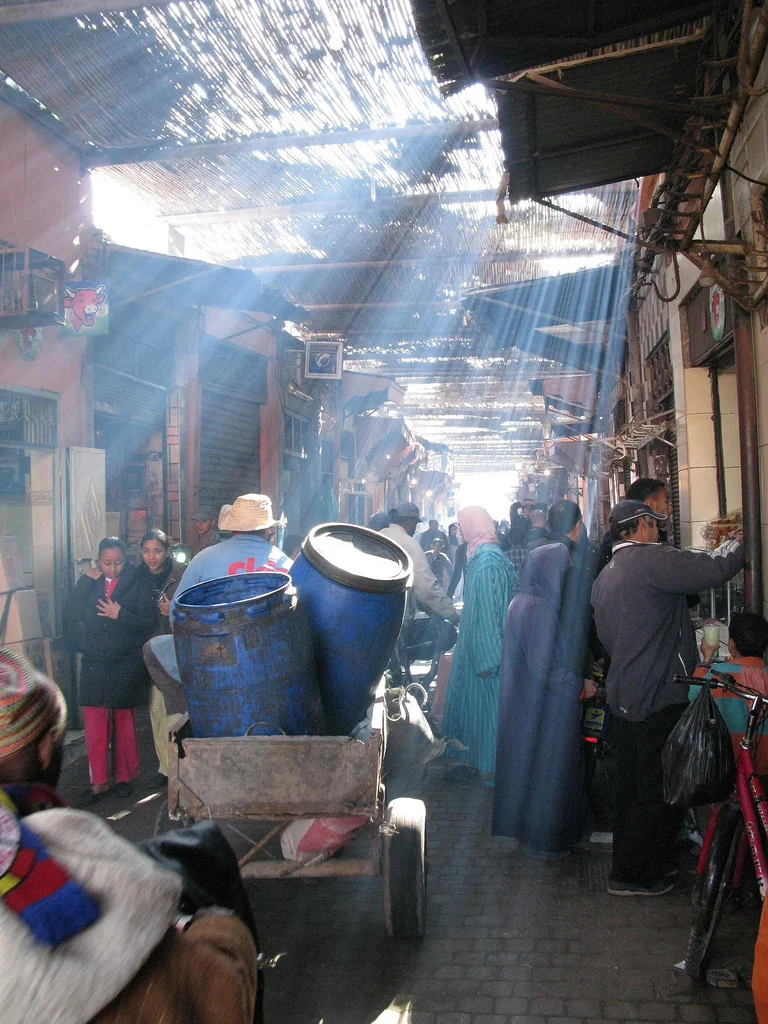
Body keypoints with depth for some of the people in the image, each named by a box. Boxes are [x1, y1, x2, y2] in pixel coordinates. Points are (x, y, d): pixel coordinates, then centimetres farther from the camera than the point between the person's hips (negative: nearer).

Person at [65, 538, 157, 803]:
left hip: (127, 664, -2)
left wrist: (121, 615, -20)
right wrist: (87, 581, -12)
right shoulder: (89, 584, 6)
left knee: (124, 722, 9)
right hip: (94, 664, 2)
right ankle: (99, 780, 11)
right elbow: (71, 616, -6)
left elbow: (150, 622, -8)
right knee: (94, 723, 0)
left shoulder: (137, 584, -3)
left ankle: (124, 776, 23)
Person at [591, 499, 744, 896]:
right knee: (661, 789, 2)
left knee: (633, 786, 19)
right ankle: (632, 875, 11)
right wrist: (741, 543, -2)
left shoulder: (604, 576, 15)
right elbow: (715, 569, -23)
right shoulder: (651, 559, -15)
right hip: (661, 696, -9)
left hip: (625, 696, 9)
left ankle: (626, 865, 30)